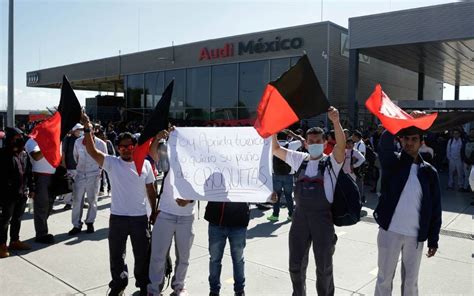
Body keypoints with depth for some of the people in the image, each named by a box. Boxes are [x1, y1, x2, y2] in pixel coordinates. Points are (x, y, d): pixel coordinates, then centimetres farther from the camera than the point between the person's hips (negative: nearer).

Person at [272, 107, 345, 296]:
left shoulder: (331, 162, -4)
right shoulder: (300, 159, 8)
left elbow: (341, 145, -24)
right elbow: (275, 149, 9)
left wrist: (336, 122, -38)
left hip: (323, 216, -3)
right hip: (300, 215, 4)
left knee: (324, 265, 11)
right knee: (296, 264, 14)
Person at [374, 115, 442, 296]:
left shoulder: (429, 171, 2)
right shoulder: (392, 162, -3)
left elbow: (435, 208, 4)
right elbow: (385, 142, -26)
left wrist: (433, 239, 2)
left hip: (416, 236, 2)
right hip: (389, 232, -1)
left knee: (411, 281, 15)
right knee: (384, 278, 11)